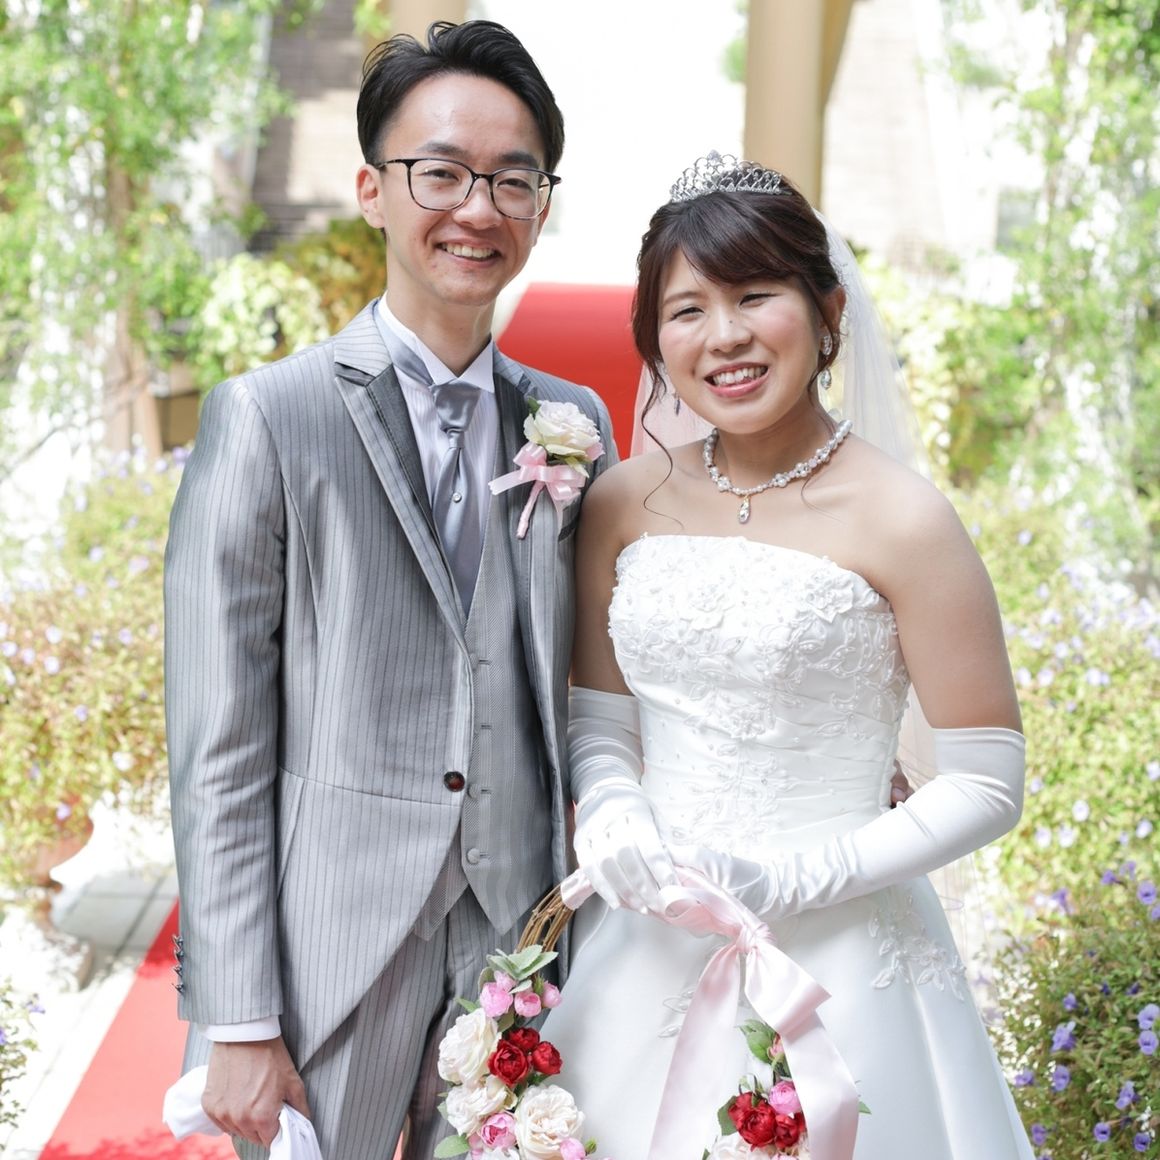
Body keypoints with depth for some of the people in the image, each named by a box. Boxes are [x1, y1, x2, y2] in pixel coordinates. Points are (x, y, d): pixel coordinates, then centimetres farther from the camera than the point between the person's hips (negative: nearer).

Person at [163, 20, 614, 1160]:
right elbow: (217, 751, -9)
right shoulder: (266, 417, -8)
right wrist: (236, 1025, -11)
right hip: (332, 954, -4)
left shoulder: (574, 422, 6)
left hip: (522, 944, 4)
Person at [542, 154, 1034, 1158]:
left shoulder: (899, 522, -12)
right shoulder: (624, 502, 1)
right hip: (641, 951, 4)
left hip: (828, 955, -4)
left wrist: (795, 880, -17)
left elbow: (986, 785, -9)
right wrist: (611, 816, -10)